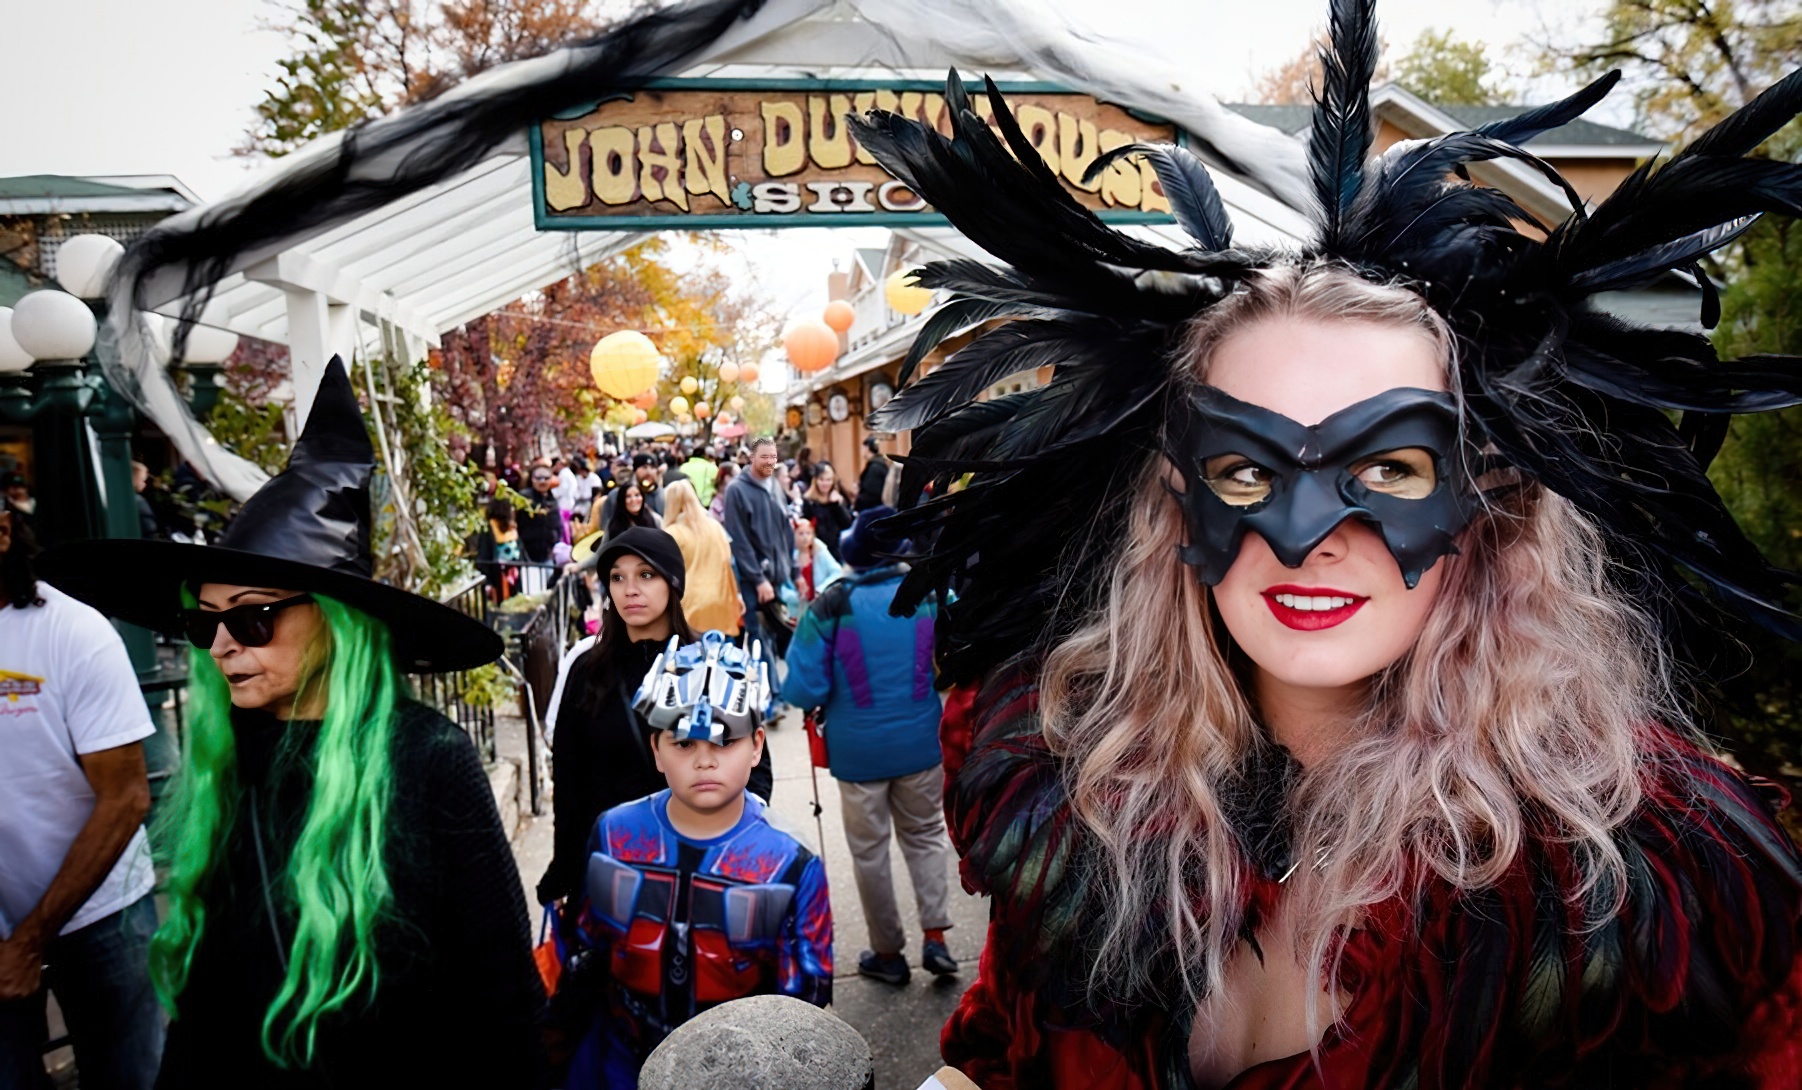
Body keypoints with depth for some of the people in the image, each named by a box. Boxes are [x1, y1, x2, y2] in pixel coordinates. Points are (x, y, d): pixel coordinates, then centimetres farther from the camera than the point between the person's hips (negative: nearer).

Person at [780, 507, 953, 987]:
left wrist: (824, 703, 5)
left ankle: (888, 952, 25)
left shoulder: (830, 606, -15)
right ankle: (935, 936, 14)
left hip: (859, 749, -2)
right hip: (921, 743, 2)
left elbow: (801, 690, -16)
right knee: (925, 835, 22)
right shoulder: (931, 595, -7)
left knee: (869, 849, 14)